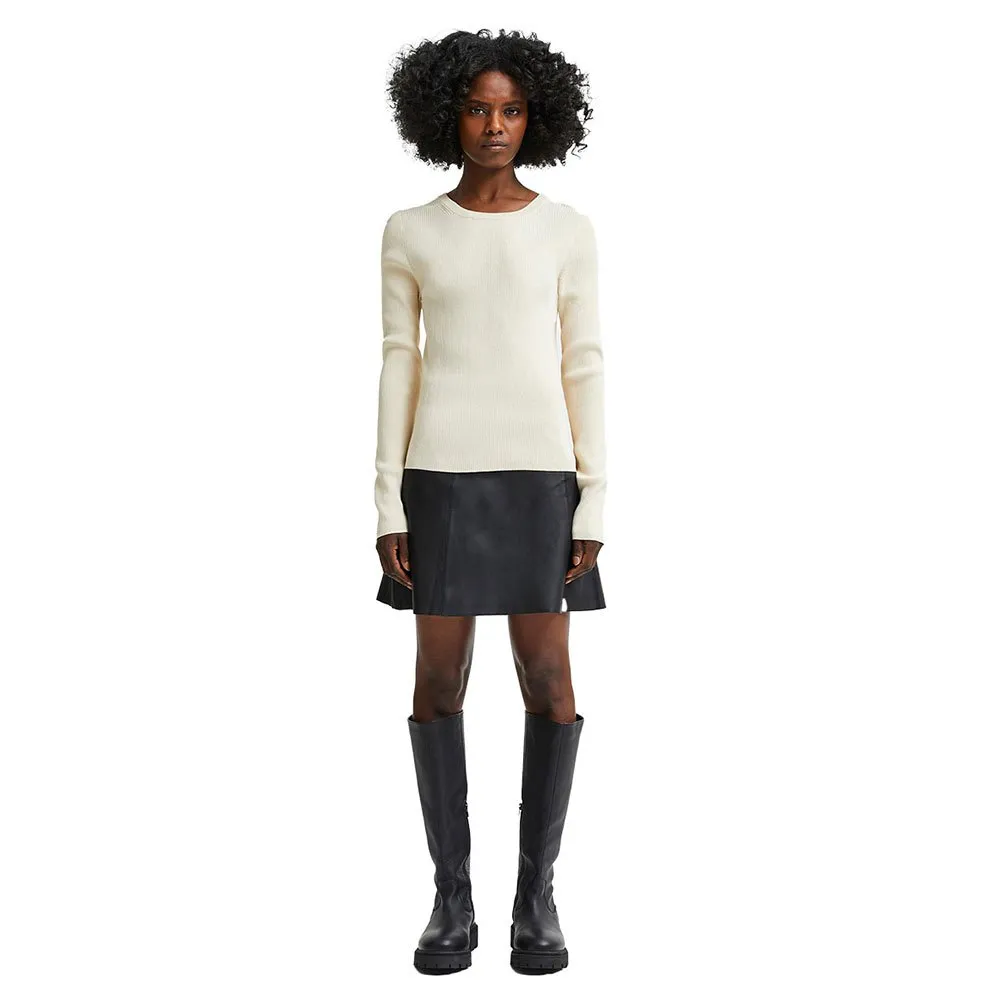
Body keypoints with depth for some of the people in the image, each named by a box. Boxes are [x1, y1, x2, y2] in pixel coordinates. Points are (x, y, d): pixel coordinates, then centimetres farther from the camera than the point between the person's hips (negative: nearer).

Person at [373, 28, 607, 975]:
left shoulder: (569, 230, 4)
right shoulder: (409, 233, 5)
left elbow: (583, 366, 3)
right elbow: (398, 366, 4)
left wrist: (594, 504, -3)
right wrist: (388, 505, -2)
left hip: (538, 476, 0)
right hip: (442, 475, 0)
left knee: (549, 684, -1)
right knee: (439, 683, 2)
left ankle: (536, 892, 15)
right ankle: (451, 896, 16)